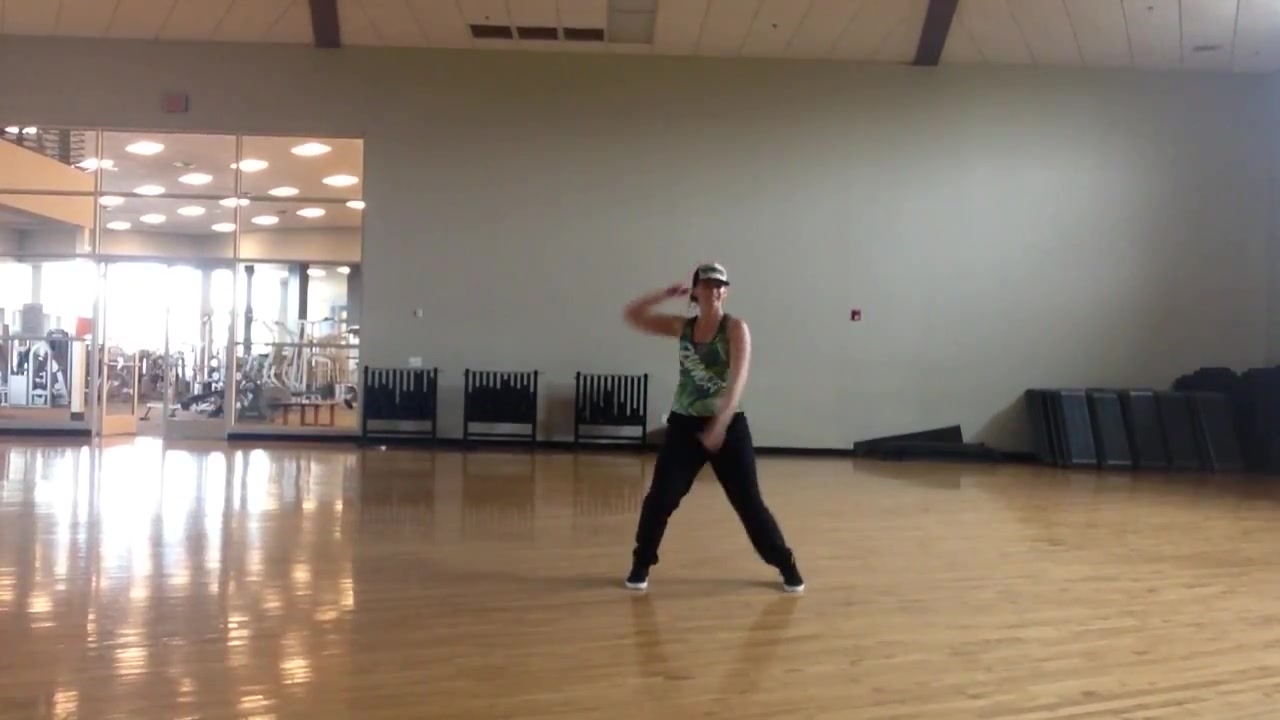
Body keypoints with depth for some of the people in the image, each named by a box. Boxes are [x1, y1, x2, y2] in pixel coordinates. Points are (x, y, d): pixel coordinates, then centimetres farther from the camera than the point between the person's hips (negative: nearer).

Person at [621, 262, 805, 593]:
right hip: (684, 424, 3)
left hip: (728, 425, -3)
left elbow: (738, 379, -20)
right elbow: (633, 314, 7)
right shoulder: (683, 327, 6)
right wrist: (668, 294, -2)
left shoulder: (735, 328, -8)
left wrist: (720, 423, -29)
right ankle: (641, 565, 15)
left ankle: (787, 566, 16)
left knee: (749, 502, 2)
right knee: (660, 498, -1)